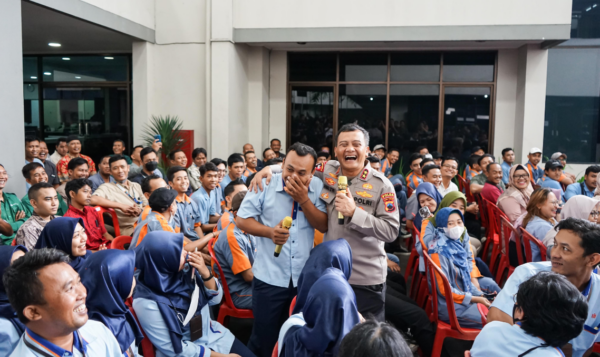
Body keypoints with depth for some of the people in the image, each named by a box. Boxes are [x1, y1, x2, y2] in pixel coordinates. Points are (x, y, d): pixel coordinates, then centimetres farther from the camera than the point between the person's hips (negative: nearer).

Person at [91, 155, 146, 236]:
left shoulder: (136, 186, 23)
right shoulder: (107, 187, 5)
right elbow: (93, 199, -16)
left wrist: (140, 210, -6)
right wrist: (121, 206, -15)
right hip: (127, 229, -6)